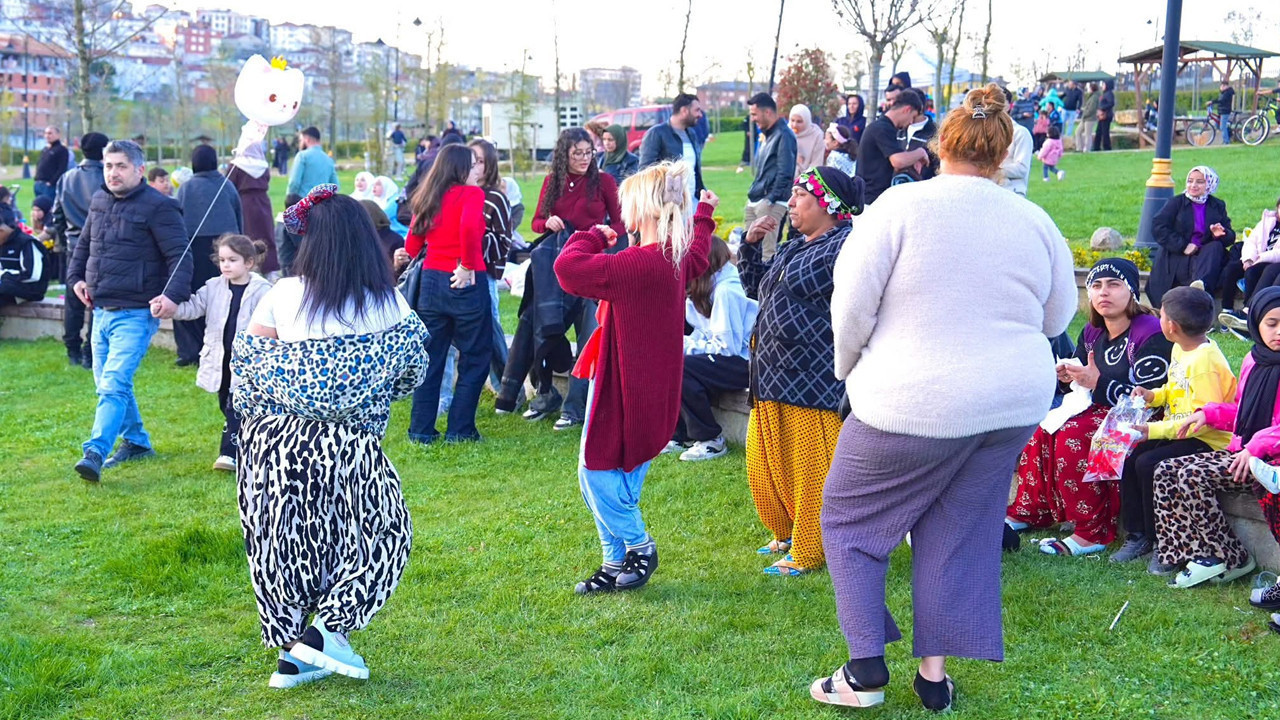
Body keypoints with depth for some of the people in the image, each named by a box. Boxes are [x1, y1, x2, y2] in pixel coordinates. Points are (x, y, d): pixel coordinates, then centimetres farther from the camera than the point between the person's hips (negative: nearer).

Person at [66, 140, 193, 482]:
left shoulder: (158, 207, -11)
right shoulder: (99, 201, 11)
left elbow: (180, 255, -15)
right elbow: (84, 243, 27)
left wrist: (173, 294, -29)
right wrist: (77, 277, 13)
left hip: (135, 315, -8)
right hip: (101, 311, 8)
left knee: (114, 384, -17)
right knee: (107, 384, 16)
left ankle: (94, 454, -22)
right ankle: (137, 442, 32)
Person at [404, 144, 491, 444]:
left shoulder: (426, 199, 11)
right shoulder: (471, 194, -7)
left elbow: (411, 245, 9)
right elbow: (470, 227, -26)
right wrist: (467, 266, -17)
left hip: (430, 281, 6)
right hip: (465, 283, -6)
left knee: (430, 360, 13)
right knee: (474, 360, 7)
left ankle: (421, 430, 15)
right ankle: (460, 430, 7)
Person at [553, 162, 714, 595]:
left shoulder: (636, 265, -25)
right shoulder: (676, 261, 4)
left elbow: (567, 267, -28)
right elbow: (698, 256, 31)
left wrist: (593, 236, -8)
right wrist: (704, 215, 47)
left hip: (624, 386, -10)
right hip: (653, 390, 10)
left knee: (598, 472, 2)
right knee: (620, 483, 15)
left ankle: (639, 547, 17)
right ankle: (617, 563, 23)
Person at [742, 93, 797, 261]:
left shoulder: (783, 135, -11)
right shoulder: (766, 135, 19)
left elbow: (785, 173, -18)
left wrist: (771, 199, -18)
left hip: (771, 203, -10)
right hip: (754, 202, 10)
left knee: (768, 252, -13)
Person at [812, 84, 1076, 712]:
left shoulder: (901, 205, -12)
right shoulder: (1035, 221, 1)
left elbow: (852, 301, -12)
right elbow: (1058, 316, 12)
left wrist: (850, 368, 5)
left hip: (914, 402, -4)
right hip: (1014, 402, 5)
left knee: (847, 518, 13)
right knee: (959, 533, 16)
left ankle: (866, 669, 12)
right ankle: (935, 674, 19)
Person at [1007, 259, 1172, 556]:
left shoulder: (1152, 334, -15)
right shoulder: (1092, 333, 12)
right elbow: (1082, 386, 20)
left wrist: (1099, 383, -26)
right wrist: (1068, 378, -4)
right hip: (1099, 410, 9)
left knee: (1073, 436, -30)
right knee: (1041, 429, -11)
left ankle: (1092, 532, -27)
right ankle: (1029, 510, -2)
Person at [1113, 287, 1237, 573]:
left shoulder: (1205, 362, -22)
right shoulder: (1181, 349, 8)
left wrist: (1155, 430, -25)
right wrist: (1152, 395, 4)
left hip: (1207, 441, -10)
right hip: (1179, 432, 10)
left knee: (1148, 464, -25)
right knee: (1128, 457, -3)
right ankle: (1138, 536, 7)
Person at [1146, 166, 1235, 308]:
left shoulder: (1218, 206, 17)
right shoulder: (1176, 202, 9)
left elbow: (1230, 237, 12)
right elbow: (1157, 228, -5)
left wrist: (1220, 234, -14)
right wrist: (1183, 246, -15)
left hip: (1207, 256, 2)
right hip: (1177, 258, -2)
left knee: (1215, 246, -31)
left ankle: (1201, 284, -54)